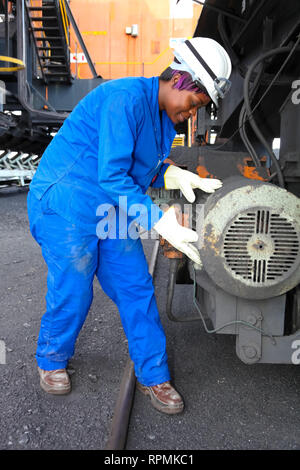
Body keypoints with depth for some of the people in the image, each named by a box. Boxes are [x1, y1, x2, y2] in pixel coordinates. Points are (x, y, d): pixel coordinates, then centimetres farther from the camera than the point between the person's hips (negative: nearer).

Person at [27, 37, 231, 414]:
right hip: (65, 206, -8)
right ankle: (51, 361, 31)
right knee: (73, 294, 0)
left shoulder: (164, 116, 9)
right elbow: (112, 176, -27)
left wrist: (174, 175, -6)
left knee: (137, 290, 5)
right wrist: (162, 221, -27)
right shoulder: (126, 99, -21)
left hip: (112, 209, 8)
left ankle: (153, 375, 19)